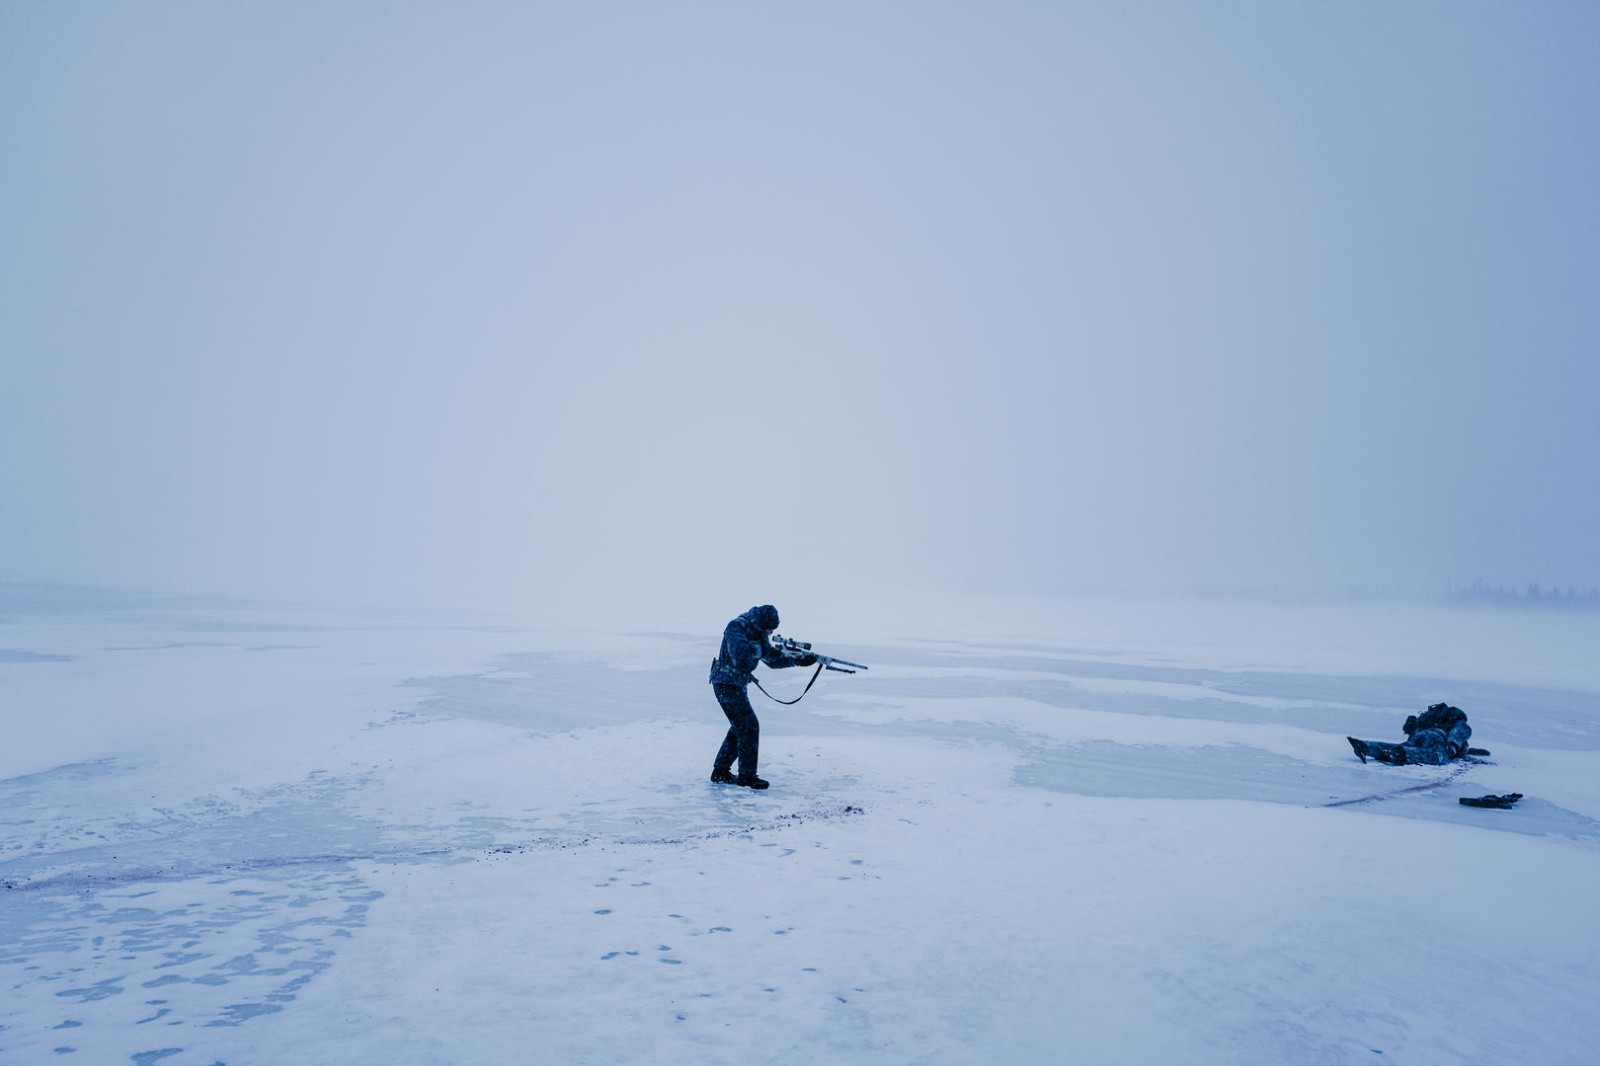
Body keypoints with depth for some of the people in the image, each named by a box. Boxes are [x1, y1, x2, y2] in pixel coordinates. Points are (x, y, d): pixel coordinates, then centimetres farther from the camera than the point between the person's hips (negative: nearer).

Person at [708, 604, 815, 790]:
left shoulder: (758, 635, 8)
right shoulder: (736, 627, -18)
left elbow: (774, 660, 7)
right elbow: (739, 652, -35)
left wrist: (800, 660, -5)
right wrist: (761, 648, -23)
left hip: (737, 686, 9)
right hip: (726, 685, -9)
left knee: (740, 728, 15)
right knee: (750, 727, -10)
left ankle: (720, 771, 24)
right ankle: (747, 775, -2)